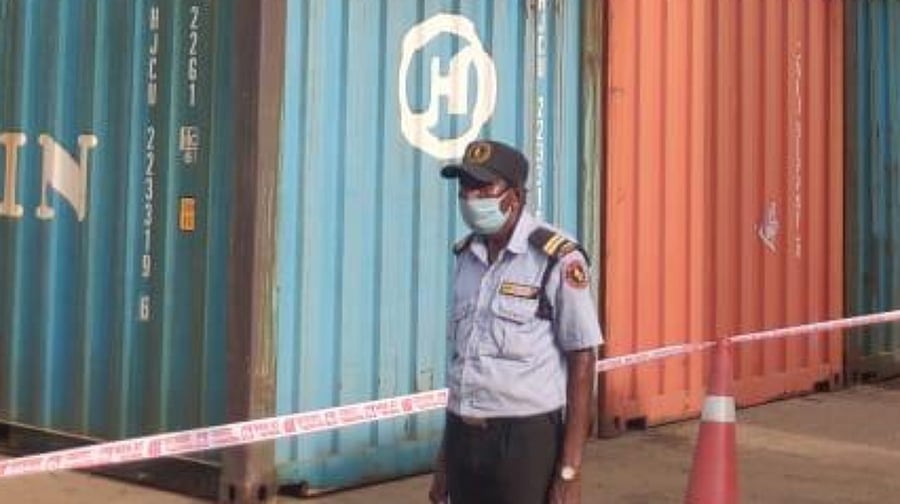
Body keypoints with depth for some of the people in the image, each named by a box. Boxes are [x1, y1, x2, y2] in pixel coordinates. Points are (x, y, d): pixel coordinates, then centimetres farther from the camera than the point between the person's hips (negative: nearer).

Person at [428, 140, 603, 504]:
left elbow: (582, 361, -10)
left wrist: (569, 472, -13)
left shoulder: (557, 260, -11)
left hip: (527, 439, -6)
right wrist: (445, 458, 15)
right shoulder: (466, 256, 8)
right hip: (463, 438, 6)